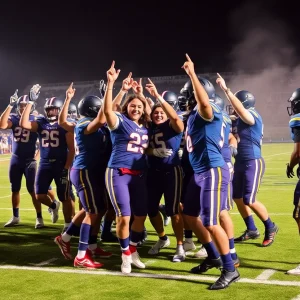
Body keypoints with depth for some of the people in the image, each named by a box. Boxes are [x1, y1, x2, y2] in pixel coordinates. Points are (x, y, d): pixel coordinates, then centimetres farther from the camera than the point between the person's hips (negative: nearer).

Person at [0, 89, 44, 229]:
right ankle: (15, 217, 25)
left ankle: (39, 217, 5)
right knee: (15, 189, 12)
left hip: (30, 160, -4)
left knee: (32, 189, -4)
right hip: (15, 159, 4)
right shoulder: (14, 118, 1)